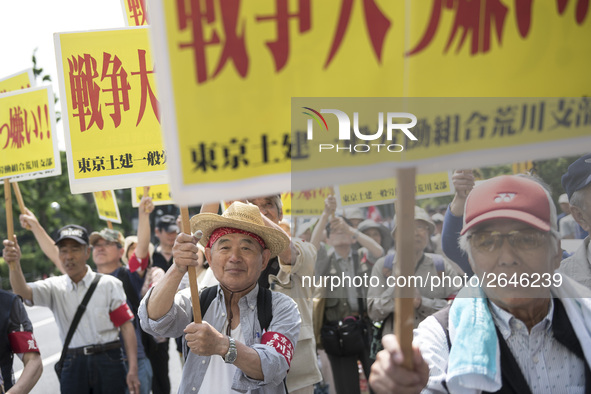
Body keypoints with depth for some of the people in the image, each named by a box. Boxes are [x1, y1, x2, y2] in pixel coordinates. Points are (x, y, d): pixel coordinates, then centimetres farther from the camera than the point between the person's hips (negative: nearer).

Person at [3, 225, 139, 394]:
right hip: (73, 365, 2)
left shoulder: (109, 284, -1)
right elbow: (24, 292, -13)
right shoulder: (55, 287, 6)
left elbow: (126, 325, -5)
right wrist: (14, 264, -34)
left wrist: (133, 369, -11)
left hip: (108, 362, -2)